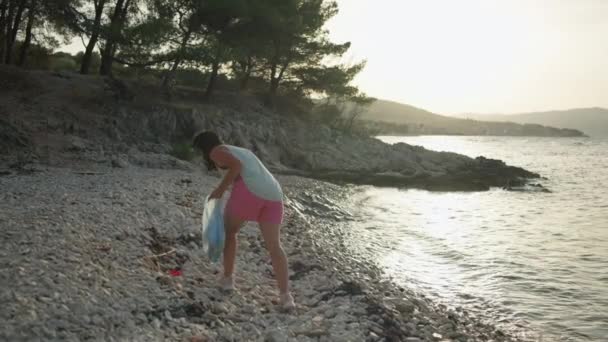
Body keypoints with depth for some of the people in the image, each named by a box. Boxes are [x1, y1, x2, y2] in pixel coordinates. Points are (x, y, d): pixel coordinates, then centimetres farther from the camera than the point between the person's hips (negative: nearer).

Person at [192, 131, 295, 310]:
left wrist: (220, 188, -2)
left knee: (229, 230, 20)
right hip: (273, 194, 6)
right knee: (274, 246, 7)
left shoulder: (217, 151, 12)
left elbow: (236, 165, -7)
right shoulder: (242, 151, 37)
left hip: (249, 190, -6)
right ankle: (285, 296, -5)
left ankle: (227, 278, 27)